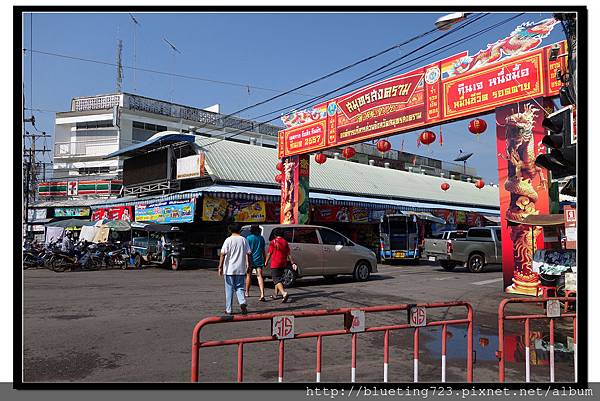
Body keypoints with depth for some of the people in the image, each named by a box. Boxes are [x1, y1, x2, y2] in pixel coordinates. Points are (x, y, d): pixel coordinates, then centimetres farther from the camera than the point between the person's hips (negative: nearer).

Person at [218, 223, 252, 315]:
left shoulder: (228, 240, -6)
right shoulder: (243, 240, 4)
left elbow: (223, 254, -12)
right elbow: (248, 253, 3)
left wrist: (220, 267, -8)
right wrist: (249, 264, 14)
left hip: (229, 269, -2)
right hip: (240, 269, 2)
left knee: (229, 289, 7)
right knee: (239, 287, 13)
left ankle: (228, 309, 11)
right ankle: (242, 302, -12)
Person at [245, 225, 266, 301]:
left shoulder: (249, 238, -6)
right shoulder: (261, 238, 7)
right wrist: (264, 260, 23)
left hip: (251, 260, -2)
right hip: (259, 260, 2)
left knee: (249, 276, 15)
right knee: (259, 276, -4)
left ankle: (247, 292, 30)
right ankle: (262, 294, -18)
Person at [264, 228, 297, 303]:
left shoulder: (273, 242, -7)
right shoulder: (285, 242, 7)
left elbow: (269, 254, -7)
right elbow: (289, 254, 6)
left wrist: (266, 262, 4)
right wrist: (292, 263, 8)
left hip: (275, 264, -6)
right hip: (283, 264, 6)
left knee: (277, 280, -8)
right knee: (279, 279, 19)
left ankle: (284, 293, -28)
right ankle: (275, 295, 29)